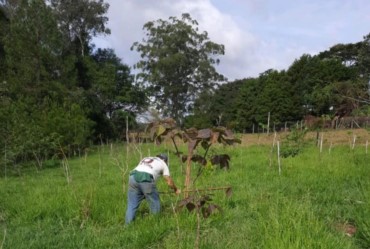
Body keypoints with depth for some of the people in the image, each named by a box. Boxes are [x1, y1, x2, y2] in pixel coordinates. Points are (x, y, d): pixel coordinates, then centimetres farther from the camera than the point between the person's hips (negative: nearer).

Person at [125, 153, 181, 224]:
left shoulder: (145, 159, 36)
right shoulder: (163, 164, 24)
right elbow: (169, 182, 22)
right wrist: (176, 190, 41)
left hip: (133, 177, 4)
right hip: (146, 180, -4)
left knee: (132, 205, 10)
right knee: (155, 203, 15)